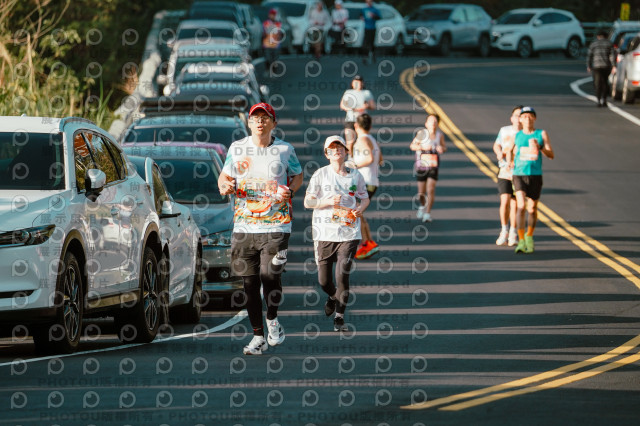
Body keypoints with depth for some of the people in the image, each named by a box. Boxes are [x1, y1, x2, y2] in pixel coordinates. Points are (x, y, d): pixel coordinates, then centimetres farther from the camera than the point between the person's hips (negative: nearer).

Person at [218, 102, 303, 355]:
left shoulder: (285, 150, 3)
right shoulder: (237, 148, 7)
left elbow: (298, 175, 17)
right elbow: (225, 175, 18)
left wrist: (290, 191, -3)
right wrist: (224, 186, -6)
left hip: (276, 225, -2)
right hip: (243, 226, 2)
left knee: (270, 275, -15)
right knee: (249, 281, 2)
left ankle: (272, 320, 15)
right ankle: (258, 337, 12)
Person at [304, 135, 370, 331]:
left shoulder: (355, 175, 6)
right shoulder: (321, 174, 1)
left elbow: (365, 198, 17)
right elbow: (307, 202, 1)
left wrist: (360, 209, -5)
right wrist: (328, 201, -15)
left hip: (349, 233, 0)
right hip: (324, 233, 0)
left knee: (342, 274, -11)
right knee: (323, 279, 5)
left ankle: (339, 316, 3)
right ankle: (333, 296, 40)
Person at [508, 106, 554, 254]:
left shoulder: (541, 134, 3)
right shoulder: (517, 135, 7)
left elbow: (551, 155, -3)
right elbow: (511, 150, 27)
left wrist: (540, 147, -20)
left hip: (535, 175, 0)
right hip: (519, 175, 0)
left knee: (532, 210, 8)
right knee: (521, 206, -18)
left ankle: (529, 236, 34)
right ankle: (521, 242, -18)